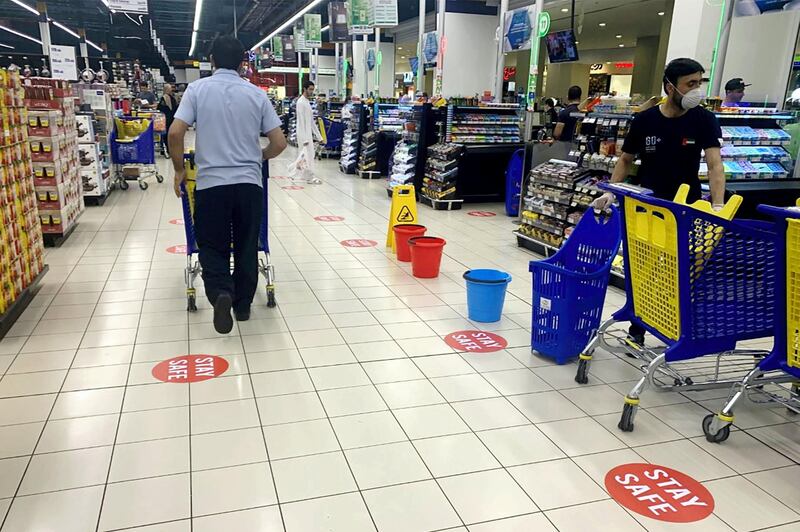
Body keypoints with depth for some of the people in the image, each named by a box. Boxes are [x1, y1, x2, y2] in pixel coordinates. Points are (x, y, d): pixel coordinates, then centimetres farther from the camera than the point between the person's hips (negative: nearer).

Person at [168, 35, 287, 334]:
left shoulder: (197, 89, 1)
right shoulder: (256, 93, 5)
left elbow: (175, 133, -8)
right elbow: (279, 143, 4)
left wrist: (179, 170, 7)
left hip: (211, 183, -1)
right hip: (249, 183, 1)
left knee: (213, 247, 10)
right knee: (246, 247, 13)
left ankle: (221, 293, -15)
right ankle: (242, 305, 22)